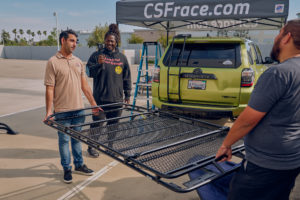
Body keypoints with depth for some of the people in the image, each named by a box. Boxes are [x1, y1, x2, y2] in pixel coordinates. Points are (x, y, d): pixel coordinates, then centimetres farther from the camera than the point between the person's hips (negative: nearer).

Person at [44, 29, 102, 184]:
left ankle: (79, 165, 30)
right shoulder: (53, 62, -7)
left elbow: (85, 86, 13)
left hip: (78, 109, 5)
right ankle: (67, 169, 22)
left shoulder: (78, 62, 10)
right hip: (62, 111, -5)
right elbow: (49, 89, -10)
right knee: (64, 140, 7)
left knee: (77, 138, 16)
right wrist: (49, 111, -15)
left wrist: (94, 104, 11)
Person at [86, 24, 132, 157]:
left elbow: (127, 77, 12)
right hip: (100, 99, -3)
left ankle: (110, 146, 28)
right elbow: (89, 72, -4)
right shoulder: (97, 55, 0)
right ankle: (91, 147, 19)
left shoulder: (122, 58, 10)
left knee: (113, 124, 12)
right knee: (97, 123, 2)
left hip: (117, 99, 3)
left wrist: (127, 95, 10)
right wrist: (99, 64, -22)